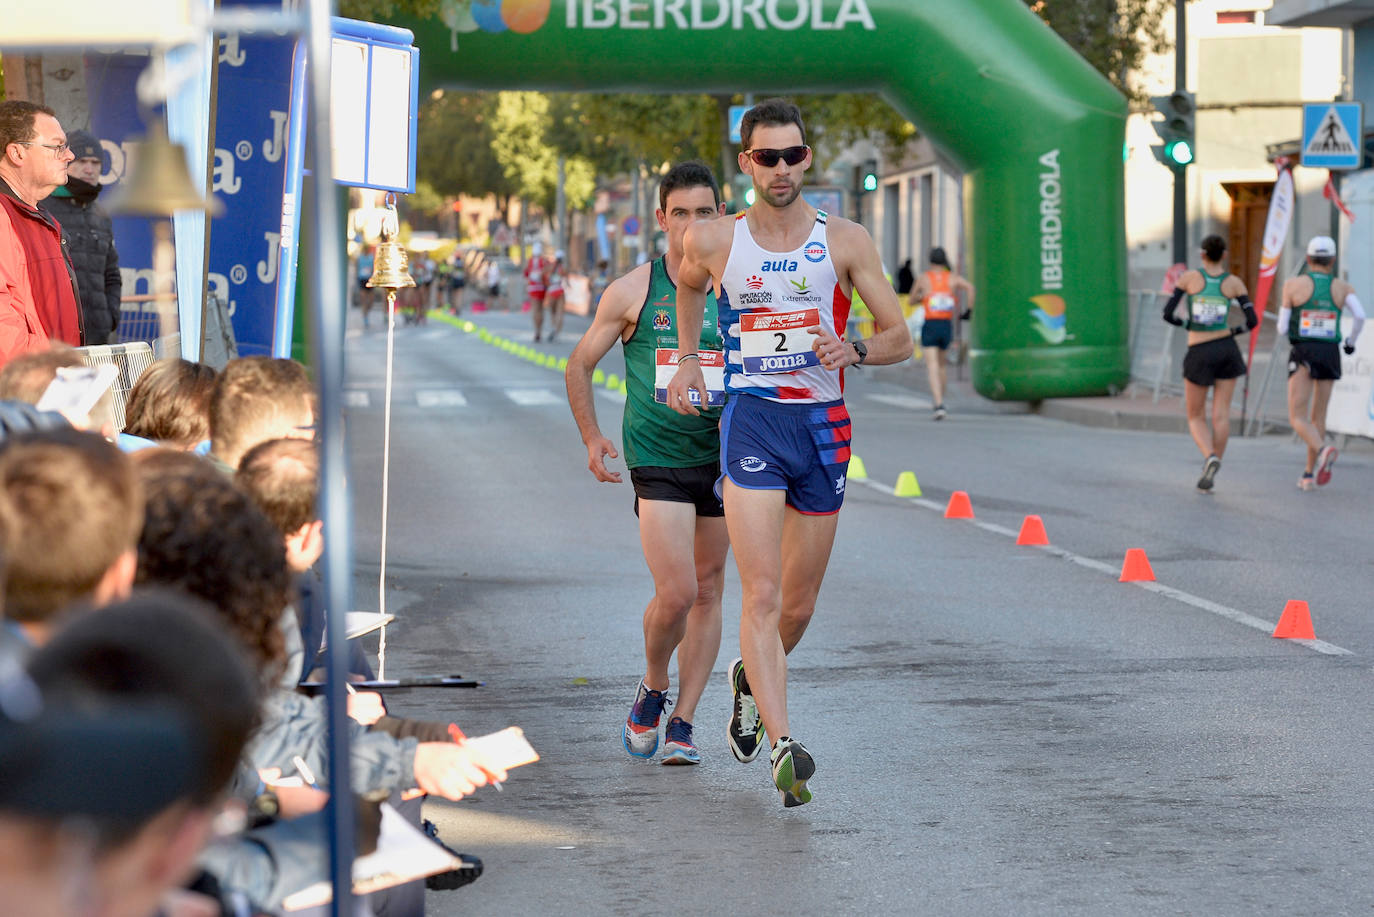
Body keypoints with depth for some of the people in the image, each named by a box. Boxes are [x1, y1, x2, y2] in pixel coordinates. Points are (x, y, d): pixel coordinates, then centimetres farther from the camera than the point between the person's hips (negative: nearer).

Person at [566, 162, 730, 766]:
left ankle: (681, 724, 14)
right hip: (657, 462, -3)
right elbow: (581, 363, 9)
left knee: (708, 591, 6)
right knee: (676, 592, -14)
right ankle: (652, 688, 14)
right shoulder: (632, 293, -2)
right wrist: (591, 437, 0)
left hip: (723, 460, 3)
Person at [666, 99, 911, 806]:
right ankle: (783, 746, -24)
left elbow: (899, 339, 3)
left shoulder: (845, 242, 2)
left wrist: (852, 350, -17)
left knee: (799, 604, 12)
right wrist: (687, 359, 20)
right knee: (762, 596, -17)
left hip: (823, 425, 2)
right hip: (751, 421, -2)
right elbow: (688, 284, 27)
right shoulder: (713, 242, 2)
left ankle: (749, 677, 43)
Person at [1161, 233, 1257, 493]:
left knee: (1196, 418, 8)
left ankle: (1210, 457, -20)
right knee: (1221, 415, 4)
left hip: (1198, 354, -1)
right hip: (1227, 350, 2)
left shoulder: (1190, 277, -3)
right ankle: (1210, 476, -1)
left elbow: (1167, 313, -6)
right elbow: (1252, 321, -2)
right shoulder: (1234, 283, 0)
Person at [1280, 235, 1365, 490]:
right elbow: (1359, 315, -13)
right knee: (1318, 416, 17)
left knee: (1298, 418, -6)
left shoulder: (1293, 284, 0)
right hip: (1330, 354, 3)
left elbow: (1282, 328, 0)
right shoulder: (1343, 288, 4)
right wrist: (1351, 342, 6)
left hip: (1302, 354, -3)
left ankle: (1322, 450, -35)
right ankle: (1309, 474, 17)